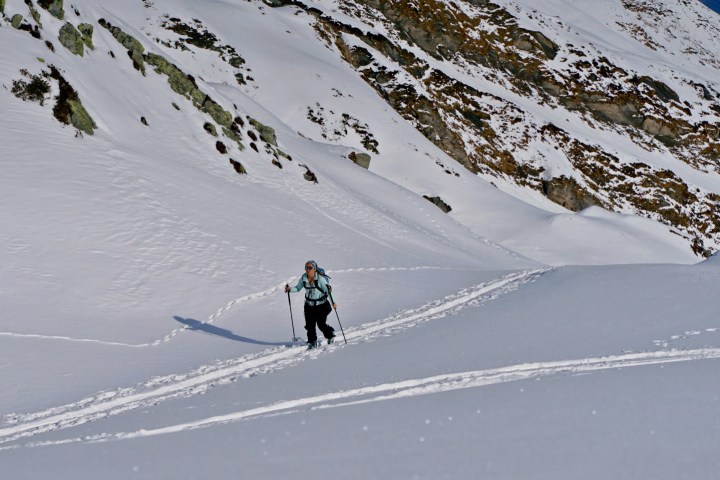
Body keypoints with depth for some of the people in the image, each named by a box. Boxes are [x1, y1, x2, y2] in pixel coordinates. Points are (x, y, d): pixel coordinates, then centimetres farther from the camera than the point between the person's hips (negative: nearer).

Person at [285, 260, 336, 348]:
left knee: (321, 324, -4)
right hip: (309, 305, 4)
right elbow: (298, 288, 9)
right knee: (310, 325, -3)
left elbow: (327, 290, -18)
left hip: (321, 305, -4)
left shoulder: (320, 278, -20)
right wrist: (290, 289, -11)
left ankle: (330, 334, 27)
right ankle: (312, 342, 15)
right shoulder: (304, 278, -5)